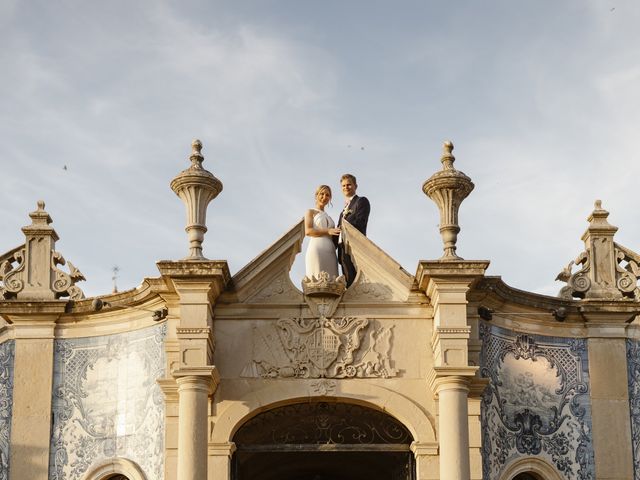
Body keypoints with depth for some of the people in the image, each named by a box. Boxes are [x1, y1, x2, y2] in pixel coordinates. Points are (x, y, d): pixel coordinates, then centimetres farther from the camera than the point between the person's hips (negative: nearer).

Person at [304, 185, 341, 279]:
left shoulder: (327, 216, 27)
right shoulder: (311, 212, 10)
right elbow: (308, 231, -6)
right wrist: (328, 231, -13)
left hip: (330, 252, 6)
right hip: (317, 249, -6)